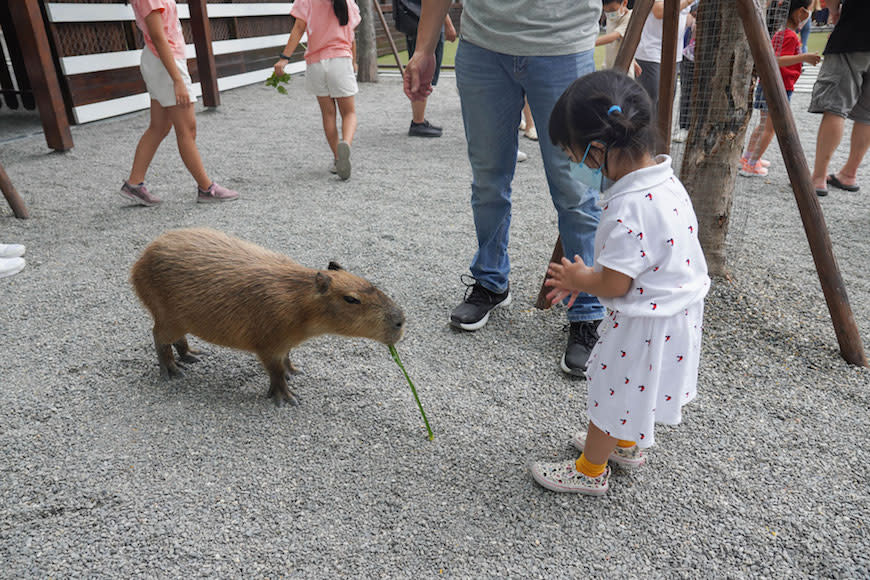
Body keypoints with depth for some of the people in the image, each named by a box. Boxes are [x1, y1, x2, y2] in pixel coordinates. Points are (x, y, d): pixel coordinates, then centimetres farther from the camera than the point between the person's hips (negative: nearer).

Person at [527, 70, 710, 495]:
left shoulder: (628, 208, -33)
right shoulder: (664, 179, -2)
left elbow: (614, 284, -26)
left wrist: (578, 279, -6)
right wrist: (586, 275, 5)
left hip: (645, 324, -9)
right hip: (675, 309, 9)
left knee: (612, 390, 11)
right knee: (628, 389, 29)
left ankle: (590, 470, 33)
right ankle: (626, 443, 52)